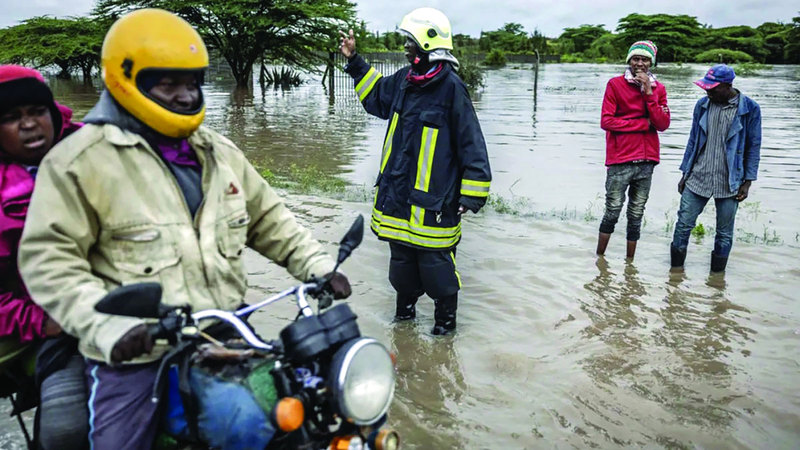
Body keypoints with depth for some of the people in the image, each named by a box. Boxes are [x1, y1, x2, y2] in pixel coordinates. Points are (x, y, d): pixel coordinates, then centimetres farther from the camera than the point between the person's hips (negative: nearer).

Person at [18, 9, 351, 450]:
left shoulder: (219, 152, 13)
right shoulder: (82, 160, -7)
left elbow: (268, 218, 18)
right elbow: (49, 258, -11)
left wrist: (318, 265, 5)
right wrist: (104, 324, -23)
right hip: (132, 351, -3)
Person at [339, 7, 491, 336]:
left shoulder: (451, 87, -15)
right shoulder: (404, 80, 7)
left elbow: (471, 145, -14)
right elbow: (376, 98, 29)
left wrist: (471, 196, -13)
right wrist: (354, 61, 26)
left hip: (433, 201, -7)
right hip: (397, 194, 7)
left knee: (435, 263, 2)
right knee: (401, 259, 19)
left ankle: (445, 319, 22)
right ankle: (405, 310, 38)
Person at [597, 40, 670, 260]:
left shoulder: (658, 89, 11)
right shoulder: (615, 84, 0)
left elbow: (663, 124, -1)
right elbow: (606, 121, -10)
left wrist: (649, 93, -8)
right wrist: (644, 124, -7)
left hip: (646, 161, 4)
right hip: (620, 161, -4)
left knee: (636, 215, 9)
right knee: (612, 211, -3)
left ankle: (629, 263, 18)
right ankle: (599, 258, 12)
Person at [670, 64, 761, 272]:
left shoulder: (749, 109, -5)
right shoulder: (702, 105, 4)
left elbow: (753, 147, 0)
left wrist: (747, 182, -4)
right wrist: (685, 174, 10)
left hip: (729, 183, -2)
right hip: (697, 179, 2)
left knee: (724, 233, 7)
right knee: (683, 225, 1)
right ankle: (675, 269, 14)